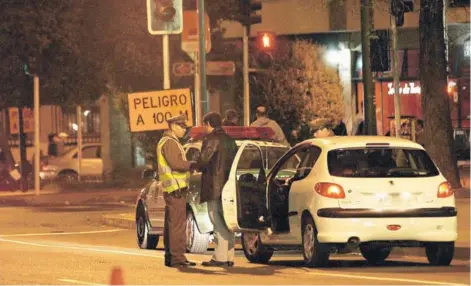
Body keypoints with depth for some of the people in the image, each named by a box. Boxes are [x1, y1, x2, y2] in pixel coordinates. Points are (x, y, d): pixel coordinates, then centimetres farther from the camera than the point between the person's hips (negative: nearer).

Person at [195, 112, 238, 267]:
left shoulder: (211, 139, -11)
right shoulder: (230, 140, 15)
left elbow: (204, 160, -19)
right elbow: (234, 161, 18)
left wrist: (196, 166, 2)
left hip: (215, 187, -8)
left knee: (219, 223, -8)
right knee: (227, 223, 12)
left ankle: (220, 256, -10)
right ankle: (229, 256, 14)